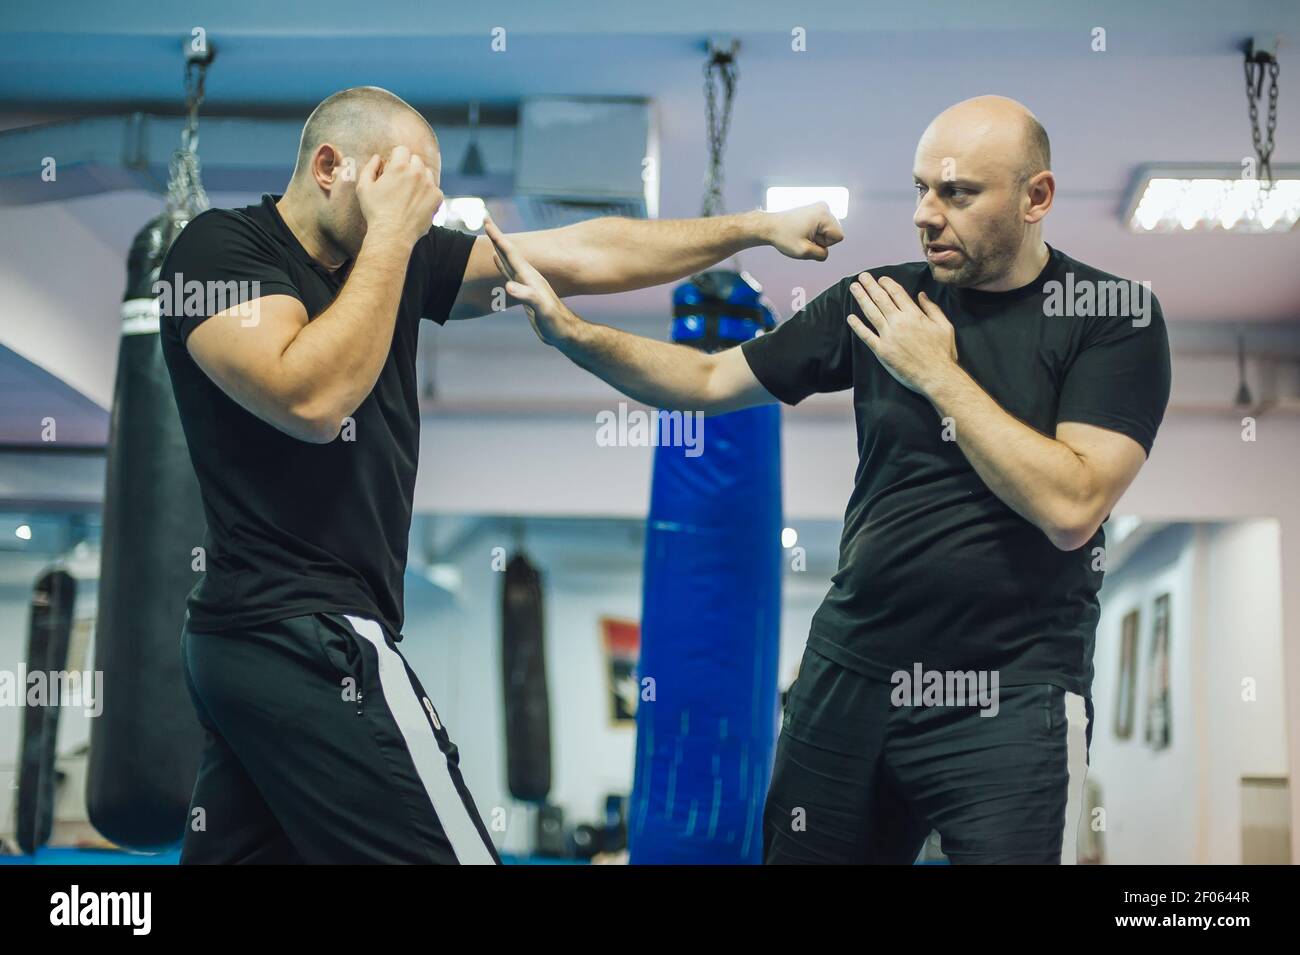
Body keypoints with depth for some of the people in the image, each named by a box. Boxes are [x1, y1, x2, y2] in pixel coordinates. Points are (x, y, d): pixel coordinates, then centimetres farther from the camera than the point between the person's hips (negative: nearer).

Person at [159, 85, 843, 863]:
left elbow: (582, 256, 11)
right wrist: (390, 234, -16)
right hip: (306, 637, -8)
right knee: (446, 848, -7)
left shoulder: (399, 256, 9)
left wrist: (758, 227, 12)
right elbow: (311, 401, -24)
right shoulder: (221, 247, -8)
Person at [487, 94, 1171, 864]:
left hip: (1008, 703, -4)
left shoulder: (1115, 317, -6)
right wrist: (571, 332, -3)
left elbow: (1071, 507, -19)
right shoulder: (882, 302, 5)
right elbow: (710, 380, 10)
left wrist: (938, 373, -14)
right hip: (852, 676, 4)